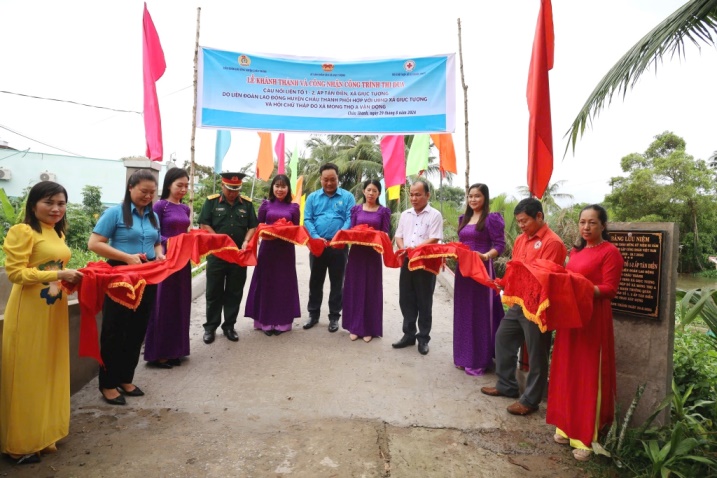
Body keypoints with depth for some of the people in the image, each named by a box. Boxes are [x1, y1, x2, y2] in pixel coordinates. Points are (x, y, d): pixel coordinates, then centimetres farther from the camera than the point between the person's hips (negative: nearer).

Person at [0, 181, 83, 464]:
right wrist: (59, 275, -22)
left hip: (54, 309, 8)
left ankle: (43, 434, 31)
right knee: (27, 375, 4)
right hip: (29, 311, -7)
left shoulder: (58, 234, 13)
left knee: (50, 371, 15)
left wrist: (70, 277, 5)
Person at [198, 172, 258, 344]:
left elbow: (253, 227, 6)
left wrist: (246, 242, -12)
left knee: (235, 292, 8)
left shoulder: (247, 204, 5)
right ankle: (210, 326, 19)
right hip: (216, 253, -2)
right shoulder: (211, 201, 0)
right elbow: (204, 225, -4)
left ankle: (229, 326, 21)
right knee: (214, 292, 6)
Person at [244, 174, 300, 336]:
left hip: (286, 248, 0)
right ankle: (265, 321, 14)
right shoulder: (266, 205, 5)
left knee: (284, 283, 5)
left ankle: (282, 321, 15)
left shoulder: (294, 207, 4)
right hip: (268, 247, 0)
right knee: (266, 283, 3)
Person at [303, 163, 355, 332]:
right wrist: (316, 237, -17)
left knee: (337, 282, 6)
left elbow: (350, 219, -9)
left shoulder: (347, 197, 1)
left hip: (339, 246, -2)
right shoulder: (312, 197, 7)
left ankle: (334, 317, 19)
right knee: (315, 281, 11)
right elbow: (307, 219, 0)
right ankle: (313, 314, 25)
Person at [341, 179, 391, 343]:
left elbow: (385, 234, 0)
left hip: (373, 254, -1)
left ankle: (369, 328, 14)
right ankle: (355, 326, 17)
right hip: (356, 252, 2)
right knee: (355, 288, 5)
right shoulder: (356, 209, 7)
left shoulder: (384, 211, 3)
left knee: (371, 290, 3)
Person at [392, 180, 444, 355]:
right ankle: (409, 335, 23)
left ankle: (423, 338, 17)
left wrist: (414, 249, -21)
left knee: (424, 302, 4)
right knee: (406, 300, 10)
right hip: (407, 262, 5)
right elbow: (398, 236, 11)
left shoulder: (435, 215, -4)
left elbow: (434, 239, -13)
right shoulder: (405, 214, 13)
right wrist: (403, 249, -10)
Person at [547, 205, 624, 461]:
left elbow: (609, 290, -14)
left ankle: (587, 437, 11)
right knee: (568, 372, 12)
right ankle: (568, 425, 26)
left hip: (593, 319, -7)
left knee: (588, 377, 0)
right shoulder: (576, 250, 14)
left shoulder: (610, 252, -8)